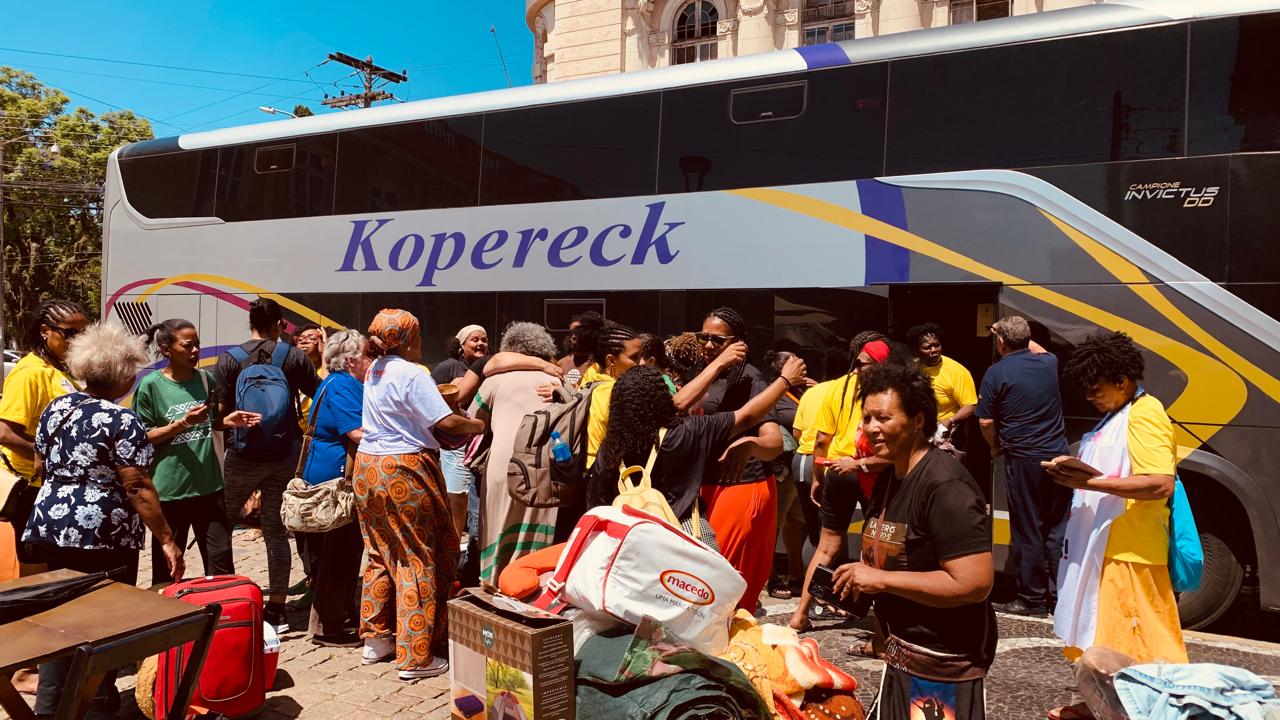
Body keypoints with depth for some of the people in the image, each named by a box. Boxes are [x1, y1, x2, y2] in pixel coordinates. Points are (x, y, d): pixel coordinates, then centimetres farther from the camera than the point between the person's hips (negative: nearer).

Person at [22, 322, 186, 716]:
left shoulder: (56, 409, 6)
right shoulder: (123, 421, -15)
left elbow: (40, 466, 15)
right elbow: (136, 488, -19)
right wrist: (167, 540, -16)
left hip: (51, 527, 7)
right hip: (104, 534, -6)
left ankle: (49, 704, 19)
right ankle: (100, 701, 19)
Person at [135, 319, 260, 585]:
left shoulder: (205, 378, 5)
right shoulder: (151, 385, -9)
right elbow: (142, 437, -7)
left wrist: (228, 421, -3)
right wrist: (183, 423, -20)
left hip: (209, 484, 4)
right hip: (169, 488, -4)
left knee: (221, 560, 9)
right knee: (166, 565, 9)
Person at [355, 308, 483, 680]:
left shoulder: (375, 370, 10)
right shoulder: (411, 374, -15)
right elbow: (448, 422, -19)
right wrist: (479, 425, -4)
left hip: (368, 468, 8)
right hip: (405, 473, -8)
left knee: (381, 555, 18)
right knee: (417, 560, 0)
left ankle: (375, 639, 27)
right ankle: (415, 657, 5)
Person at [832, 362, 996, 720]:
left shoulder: (945, 486, -22)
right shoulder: (888, 479, 6)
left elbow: (975, 583, -29)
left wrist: (881, 579, -24)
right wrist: (862, 578, -1)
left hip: (944, 664, -9)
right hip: (901, 654, 9)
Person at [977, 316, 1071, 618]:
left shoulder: (996, 373, -10)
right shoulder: (1048, 363, 5)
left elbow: (986, 422, -7)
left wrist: (996, 447, 10)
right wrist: (1020, 336, 37)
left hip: (1022, 460, -5)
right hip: (1057, 456, 5)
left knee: (1028, 532, 3)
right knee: (1057, 529, 12)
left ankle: (1033, 599, 10)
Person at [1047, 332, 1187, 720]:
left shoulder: (1145, 415, -16)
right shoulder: (1117, 415, 15)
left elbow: (1161, 484, -26)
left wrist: (1090, 483, -27)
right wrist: (1077, 467, 11)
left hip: (1129, 552, -10)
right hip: (1104, 545, 10)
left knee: (1131, 645, -3)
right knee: (1102, 636, 19)